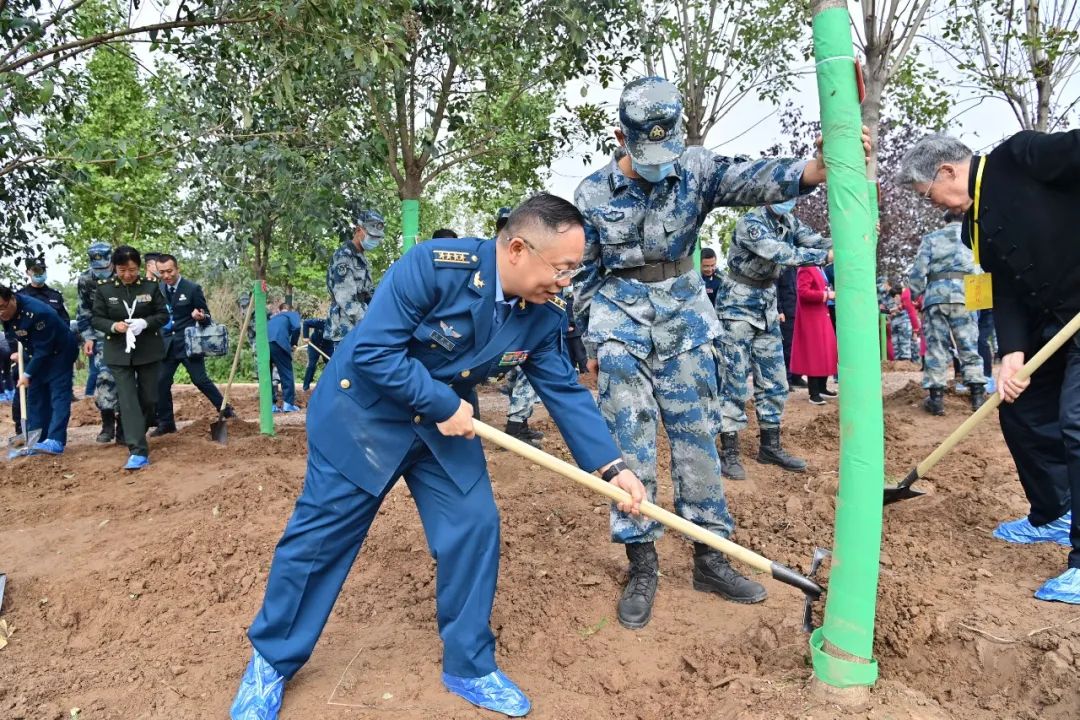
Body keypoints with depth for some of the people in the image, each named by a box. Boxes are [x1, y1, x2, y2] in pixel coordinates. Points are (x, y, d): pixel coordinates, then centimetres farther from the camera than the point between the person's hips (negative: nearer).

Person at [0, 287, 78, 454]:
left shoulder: (37, 313, -34)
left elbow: (43, 349, -28)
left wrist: (27, 373, -24)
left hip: (60, 352, -8)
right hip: (36, 354, 8)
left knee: (59, 396, -13)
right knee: (35, 396, 7)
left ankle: (55, 441, -20)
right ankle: (36, 441, 10)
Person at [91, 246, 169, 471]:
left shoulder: (151, 286, -2)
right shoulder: (104, 290, -2)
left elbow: (164, 315, 0)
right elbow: (96, 319, 2)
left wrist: (145, 322, -19)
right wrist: (114, 326, -19)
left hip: (149, 351, 1)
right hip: (119, 353, -1)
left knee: (149, 398, 9)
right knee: (128, 401, -8)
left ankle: (137, 437, 36)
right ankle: (139, 452, -11)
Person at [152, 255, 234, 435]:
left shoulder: (192, 288, -7)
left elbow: (206, 316, -3)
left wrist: (201, 317, -26)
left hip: (188, 344, -5)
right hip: (167, 345, 5)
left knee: (201, 380, -5)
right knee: (161, 383, 3)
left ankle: (226, 411, 10)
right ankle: (166, 423, 17)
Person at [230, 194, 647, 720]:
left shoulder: (542, 316, -11)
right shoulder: (434, 266, -30)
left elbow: (566, 391, -5)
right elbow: (371, 350, -29)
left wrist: (610, 466, -11)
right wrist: (443, 404, -27)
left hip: (446, 424, 5)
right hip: (363, 412, -5)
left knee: (474, 528, -1)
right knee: (319, 535, 5)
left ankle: (469, 668, 20)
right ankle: (271, 661, 29)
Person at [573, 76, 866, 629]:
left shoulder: (695, 169, -2)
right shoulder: (593, 193, -3)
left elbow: (759, 181, -20)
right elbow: (585, 275, 3)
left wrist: (821, 166, -40)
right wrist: (592, 344, 4)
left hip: (684, 320, 2)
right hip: (621, 324, -1)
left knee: (697, 437, 5)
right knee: (630, 443, -3)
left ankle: (710, 557, 18)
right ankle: (642, 566, 9)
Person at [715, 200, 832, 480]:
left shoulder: (789, 223, 5)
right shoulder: (750, 222, -19)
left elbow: (817, 241, -7)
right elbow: (781, 254, -30)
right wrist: (825, 256, -32)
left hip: (767, 305, 8)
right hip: (738, 305, -7)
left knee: (774, 381, 8)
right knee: (736, 381, -6)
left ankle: (770, 446, 19)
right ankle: (729, 452, 1)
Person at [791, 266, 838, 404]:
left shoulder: (819, 269, 16)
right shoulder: (806, 269, -15)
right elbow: (803, 292, -25)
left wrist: (830, 293, 9)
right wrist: (826, 295, -19)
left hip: (821, 314, 10)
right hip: (810, 317, -10)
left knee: (826, 349, 13)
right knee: (814, 352, -8)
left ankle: (822, 388, 24)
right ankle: (814, 394, -3)